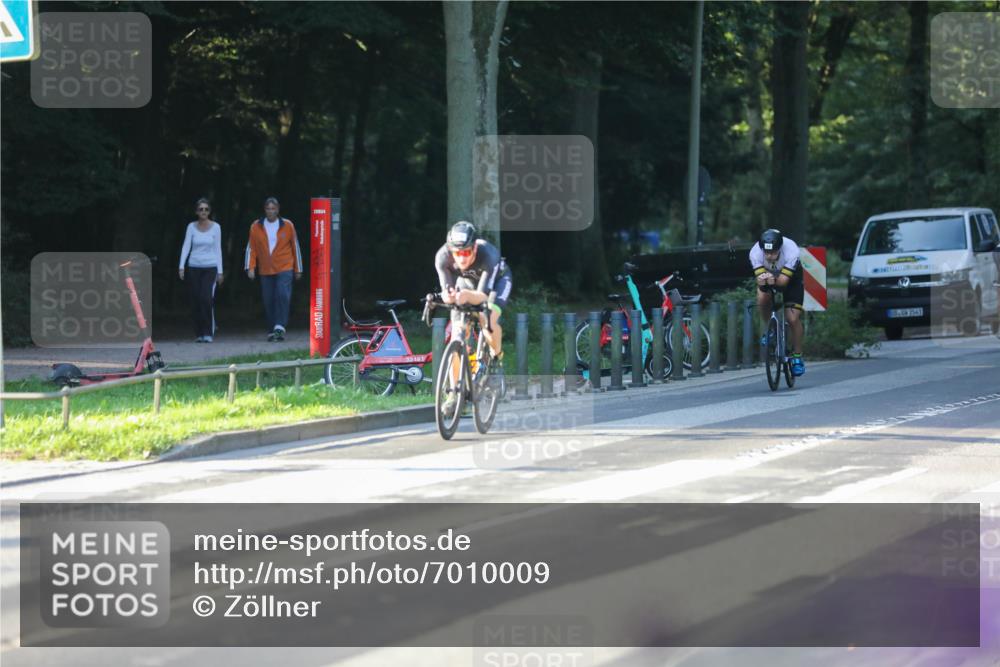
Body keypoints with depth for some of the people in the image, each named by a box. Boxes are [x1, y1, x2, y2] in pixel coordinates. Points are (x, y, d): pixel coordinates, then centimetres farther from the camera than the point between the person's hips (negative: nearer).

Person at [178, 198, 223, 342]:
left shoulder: (215, 227, 2)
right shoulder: (191, 227, 4)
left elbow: (218, 249, 4)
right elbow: (186, 247, -1)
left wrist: (220, 271, 2)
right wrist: (181, 266, -12)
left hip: (210, 267, -2)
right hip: (194, 268, 2)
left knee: (207, 298, -19)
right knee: (195, 301, -1)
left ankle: (208, 333, -14)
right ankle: (199, 333, 10)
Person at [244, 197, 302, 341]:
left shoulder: (287, 225, 1)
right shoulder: (256, 226, 2)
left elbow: (295, 247, 8)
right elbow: (251, 248, 4)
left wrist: (298, 269, 10)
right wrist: (250, 267, -7)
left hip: (284, 269, -2)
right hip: (265, 271, 2)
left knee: (283, 295, -19)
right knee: (268, 301, 3)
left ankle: (280, 327, -19)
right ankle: (273, 331, 11)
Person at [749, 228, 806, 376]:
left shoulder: (791, 250, -38)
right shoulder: (755, 252, -33)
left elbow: (784, 280, -40)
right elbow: (759, 277, -36)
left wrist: (774, 280, -61)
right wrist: (762, 281, -59)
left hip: (791, 277, -2)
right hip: (768, 274, 2)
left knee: (793, 318, -13)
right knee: (762, 298, -30)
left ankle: (797, 357, 4)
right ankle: (769, 329, -1)